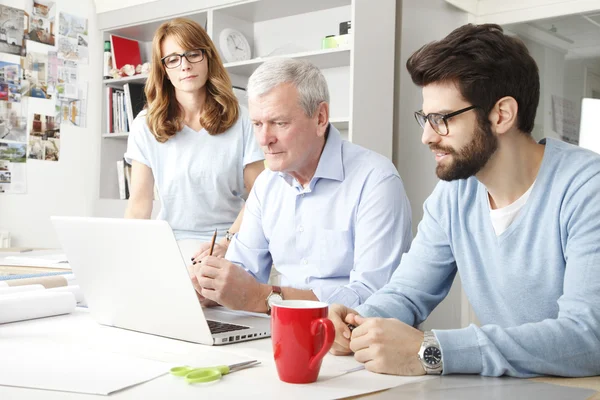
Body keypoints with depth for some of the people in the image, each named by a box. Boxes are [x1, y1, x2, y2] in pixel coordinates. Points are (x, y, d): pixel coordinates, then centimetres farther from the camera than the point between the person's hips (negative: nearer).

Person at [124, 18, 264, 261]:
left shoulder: (242, 121, -1)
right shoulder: (146, 126, 3)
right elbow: (139, 205, 0)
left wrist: (226, 243, -19)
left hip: (229, 248, -2)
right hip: (170, 248, 2)